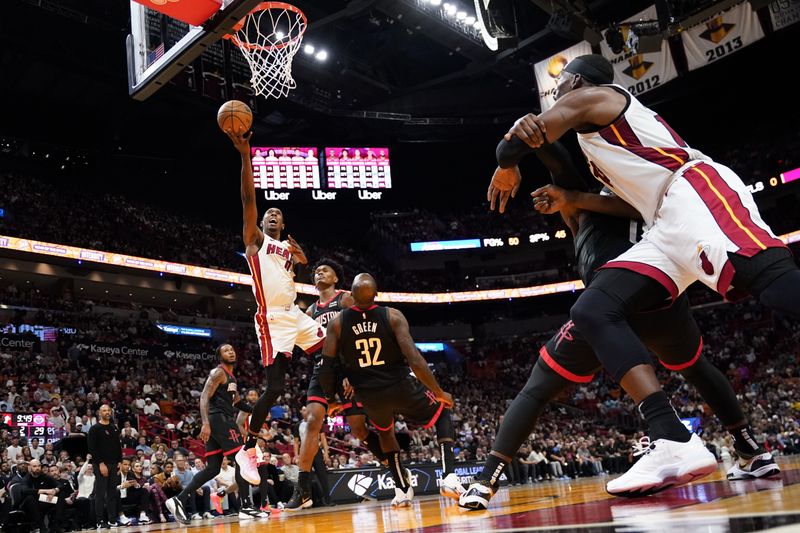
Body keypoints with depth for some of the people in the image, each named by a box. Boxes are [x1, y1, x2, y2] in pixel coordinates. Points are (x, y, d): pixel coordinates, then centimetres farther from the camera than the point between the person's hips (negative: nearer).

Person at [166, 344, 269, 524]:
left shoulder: (231, 377, 24)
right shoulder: (218, 372, -6)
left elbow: (237, 402, 33)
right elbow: (204, 397, -17)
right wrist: (205, 423, -29)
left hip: (220, 421, 10)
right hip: (220, 419, -10)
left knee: (213, 468, 7)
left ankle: (179, 500, 3)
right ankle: (246, 507, -5)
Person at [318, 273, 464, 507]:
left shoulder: (337, 323, -4)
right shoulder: (393, 316, -10)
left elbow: (326, 368, -5)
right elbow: (414, 359, -18)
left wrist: (331, 400, 12)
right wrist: (439, 392, -7)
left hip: (369, 395, 3)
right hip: (401, 387, -2)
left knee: (384, 431, 36)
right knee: (443, 413, 23)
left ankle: (402, 489, 26)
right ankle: (449, 476, 4)